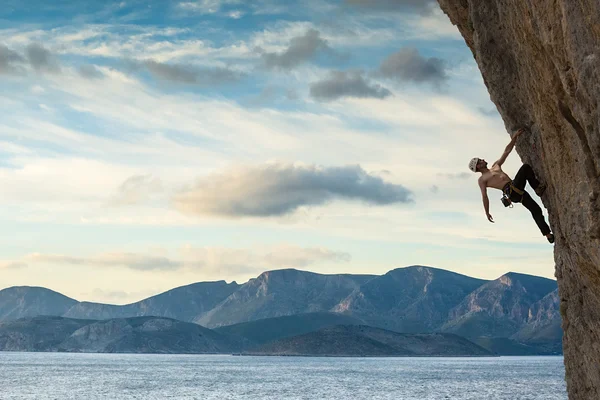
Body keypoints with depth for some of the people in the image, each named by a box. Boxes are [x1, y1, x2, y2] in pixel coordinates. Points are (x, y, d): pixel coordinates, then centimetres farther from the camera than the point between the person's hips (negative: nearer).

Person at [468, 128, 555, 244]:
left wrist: (515, 136, 20)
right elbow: (484, 196, 3)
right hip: (511, 192, -7)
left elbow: (507, 151, 26)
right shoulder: (482, 180, 7)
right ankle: (538, 188, -8)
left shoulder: (496, 166, 27)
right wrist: (487, 213, -1)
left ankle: (548, 234, -3)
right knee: (526, 167, -10)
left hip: (518, 190, 7)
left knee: (536, 210, -3)